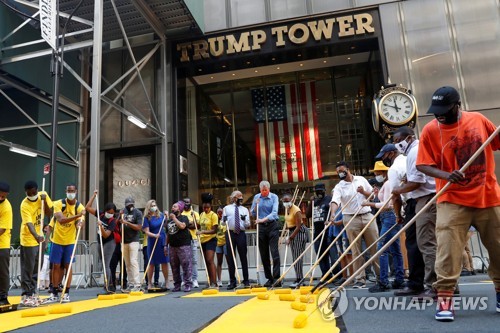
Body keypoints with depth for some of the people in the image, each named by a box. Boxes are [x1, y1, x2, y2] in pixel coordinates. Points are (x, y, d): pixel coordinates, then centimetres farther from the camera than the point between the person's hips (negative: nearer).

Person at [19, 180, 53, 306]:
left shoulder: (43, 195, -6)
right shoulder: (24, 205, -23)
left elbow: (49, 214, -2)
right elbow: (29, 224, -33)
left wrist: (44, 201, -18)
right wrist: (36, 236, -50)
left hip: (39, 237, 6)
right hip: (28, 239, -6)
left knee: (37, 268, 13)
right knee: (28, 269, -3)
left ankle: (31, 293, 24)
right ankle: (26, 296, 4)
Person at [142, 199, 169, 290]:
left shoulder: (161, 215, 5)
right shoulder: (147, 218, -4)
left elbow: (166, 226, 16)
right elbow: (147, 232, -9)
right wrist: (155, 235, -26)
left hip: (163, 240, 2)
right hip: (152, 242, -2)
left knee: (164, 262, 4)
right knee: (152, 263, 6)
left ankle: (166, 282, 13)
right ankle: (149, 283, 17)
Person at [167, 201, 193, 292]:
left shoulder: (184, 217, 0)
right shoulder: (169, 220, 18)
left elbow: (182, 226, -22)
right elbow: (168, 234, 22)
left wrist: (174, 218, -11)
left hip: (184, 245, -6)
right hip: (173, 246, 6)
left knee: (186, 265, -6)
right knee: (174, 266, 8)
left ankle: (188, 285, -1)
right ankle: (177, 285, 17)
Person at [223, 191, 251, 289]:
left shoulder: (245, 209, 11)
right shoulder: (227, 208, 9)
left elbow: (248, 225, 8)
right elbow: (223, 223, 9)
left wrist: (244, 220, -13)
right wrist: (224, 221, -13)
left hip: (241, 234, 0)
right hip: (230, 234, 0)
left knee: (243, 257, 2)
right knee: (230, 258, 2)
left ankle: (246, 280, 12)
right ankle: (232, 281, 11)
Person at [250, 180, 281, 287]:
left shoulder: (274, 197, -3)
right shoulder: (256, 197, 7)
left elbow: (274, 212, -14)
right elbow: (252, 213, 11)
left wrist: (263, 219, -27)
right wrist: (256, 206, -8)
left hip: (272, 226, -4)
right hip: (261, 227, 4)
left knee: (274, 252, -10)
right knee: (264, 254, 6)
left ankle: (276, 278, -8)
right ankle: (269, 278, 15)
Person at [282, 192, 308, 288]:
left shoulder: (296, 210, -19)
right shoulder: (286, 209, 6)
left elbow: (298, 227, -21)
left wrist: (290, 238, -19)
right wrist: (289, 236, 10)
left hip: (299, 232, -8)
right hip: (292, 232, 9)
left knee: (298, 256, -9)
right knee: (294, 257, 9)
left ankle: (299, 280, -4)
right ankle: (299, 278, 17)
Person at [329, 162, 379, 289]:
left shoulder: (361, 179, 8)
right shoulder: (339, 187, 0)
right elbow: (335, 201, -17)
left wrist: (364, 192, -7)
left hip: (367, 216, 2)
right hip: (351, 219, -2)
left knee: (375, 247, 4)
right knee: (356, 251, 0)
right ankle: (360, 279, 7)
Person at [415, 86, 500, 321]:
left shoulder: (478, 119, 2)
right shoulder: (430, 130, -7)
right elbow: (423, 165, -9)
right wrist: (447, 175, -24)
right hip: (453, 199, -3)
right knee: (448, 249, -10)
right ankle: (444, 298, -3)